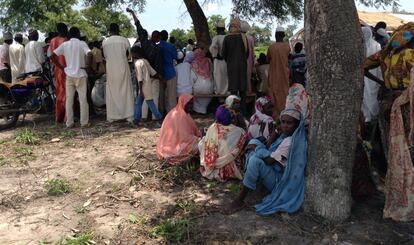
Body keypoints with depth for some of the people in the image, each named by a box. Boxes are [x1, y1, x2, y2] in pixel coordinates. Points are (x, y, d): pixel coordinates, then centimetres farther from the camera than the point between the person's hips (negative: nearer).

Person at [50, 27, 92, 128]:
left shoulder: (64, 45, 4)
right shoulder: (82, 44, -4)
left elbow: (52, 56, -1)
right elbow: (89, 54, -22)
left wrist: (61, 66, 7)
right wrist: (87, 65, -9)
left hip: (69, 75, 3)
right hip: (81, 75, -3)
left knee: (69, 99, 8)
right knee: (83, 99, 3)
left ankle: (69, 122, 11)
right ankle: (84, 122, 6)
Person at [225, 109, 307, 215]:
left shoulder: (291, 141, -22)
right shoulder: (285, 136, 7)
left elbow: (269, 160, -24)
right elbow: (268, 149, 7)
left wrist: (256, 148, -9)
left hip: (279, 181, -10)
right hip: (274, 171, 10)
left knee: (255, 160, -34)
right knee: (254, 141, 4)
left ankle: (239, 201, -21)